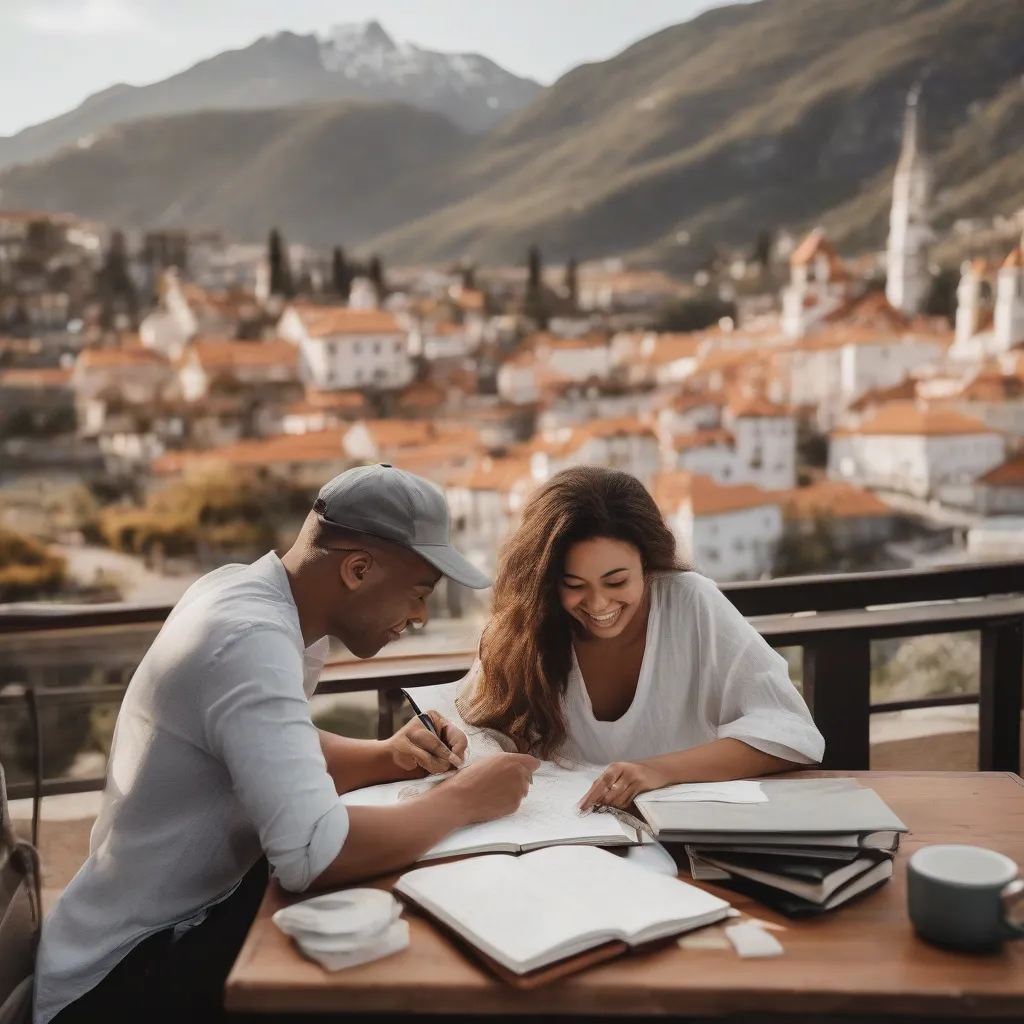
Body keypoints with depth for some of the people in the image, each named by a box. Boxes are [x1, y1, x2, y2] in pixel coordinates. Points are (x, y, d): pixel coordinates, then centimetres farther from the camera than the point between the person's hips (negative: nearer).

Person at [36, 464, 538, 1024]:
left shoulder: (250, 592, 0)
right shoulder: (250, 638, -30)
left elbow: (283, 758, 15)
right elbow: (313, 852, -40)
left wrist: (385, 757, -3)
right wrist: (463, 799, -24)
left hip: (181, 915, 9)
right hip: (120, 973, -9)